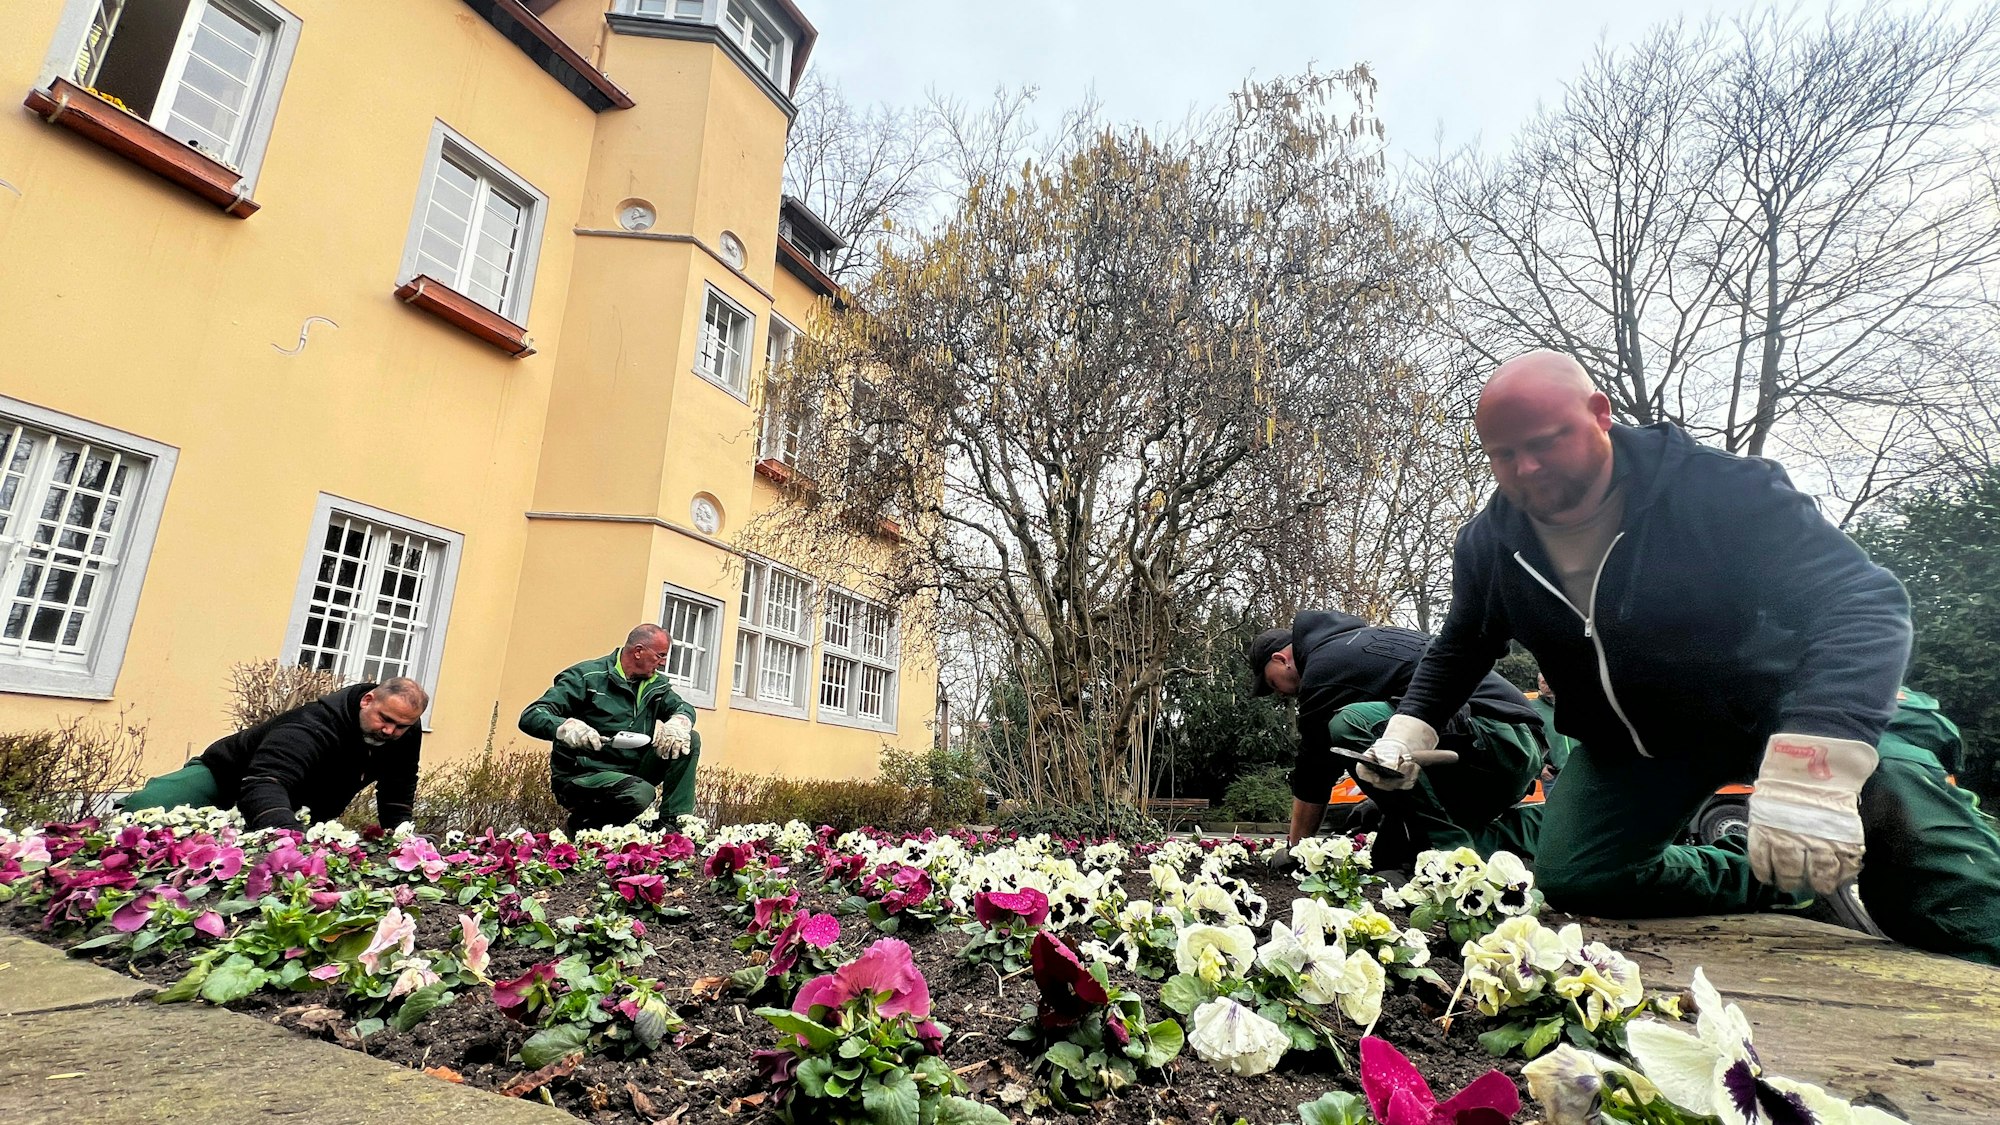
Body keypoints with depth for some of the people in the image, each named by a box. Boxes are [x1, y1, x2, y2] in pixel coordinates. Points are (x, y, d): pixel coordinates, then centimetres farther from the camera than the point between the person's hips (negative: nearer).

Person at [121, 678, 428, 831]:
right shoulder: (316, 725, -38)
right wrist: (294, 837, -69)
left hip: (290, 800, 6)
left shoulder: (406, 736, -18)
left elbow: (398, 800, -3)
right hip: (227, 777, -6)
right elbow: (263, 782, -53)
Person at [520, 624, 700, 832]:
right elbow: (530, 717, -13)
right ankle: (584, 825, -6)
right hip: (581, 776, -6)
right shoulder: (586, 677, -8)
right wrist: (567, 728, -37)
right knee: (640, 794, -35)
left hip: (632, 773, 6)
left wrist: (678, 723, -20)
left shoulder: (655, 685, 11)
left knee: (690, 740, -8)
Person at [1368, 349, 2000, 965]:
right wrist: (1410, 730, -9)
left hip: (1770, 703, -3)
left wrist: (1812, 765, -49)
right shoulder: (1488, 545, -10)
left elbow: (1864, 598, -34)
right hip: (1629, 742, 4)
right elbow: (1459, 648, 8)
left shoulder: (1715, 490, -24)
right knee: (1569, 881, -8)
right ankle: (1792, 886, 7)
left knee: (1893, 788, -31)